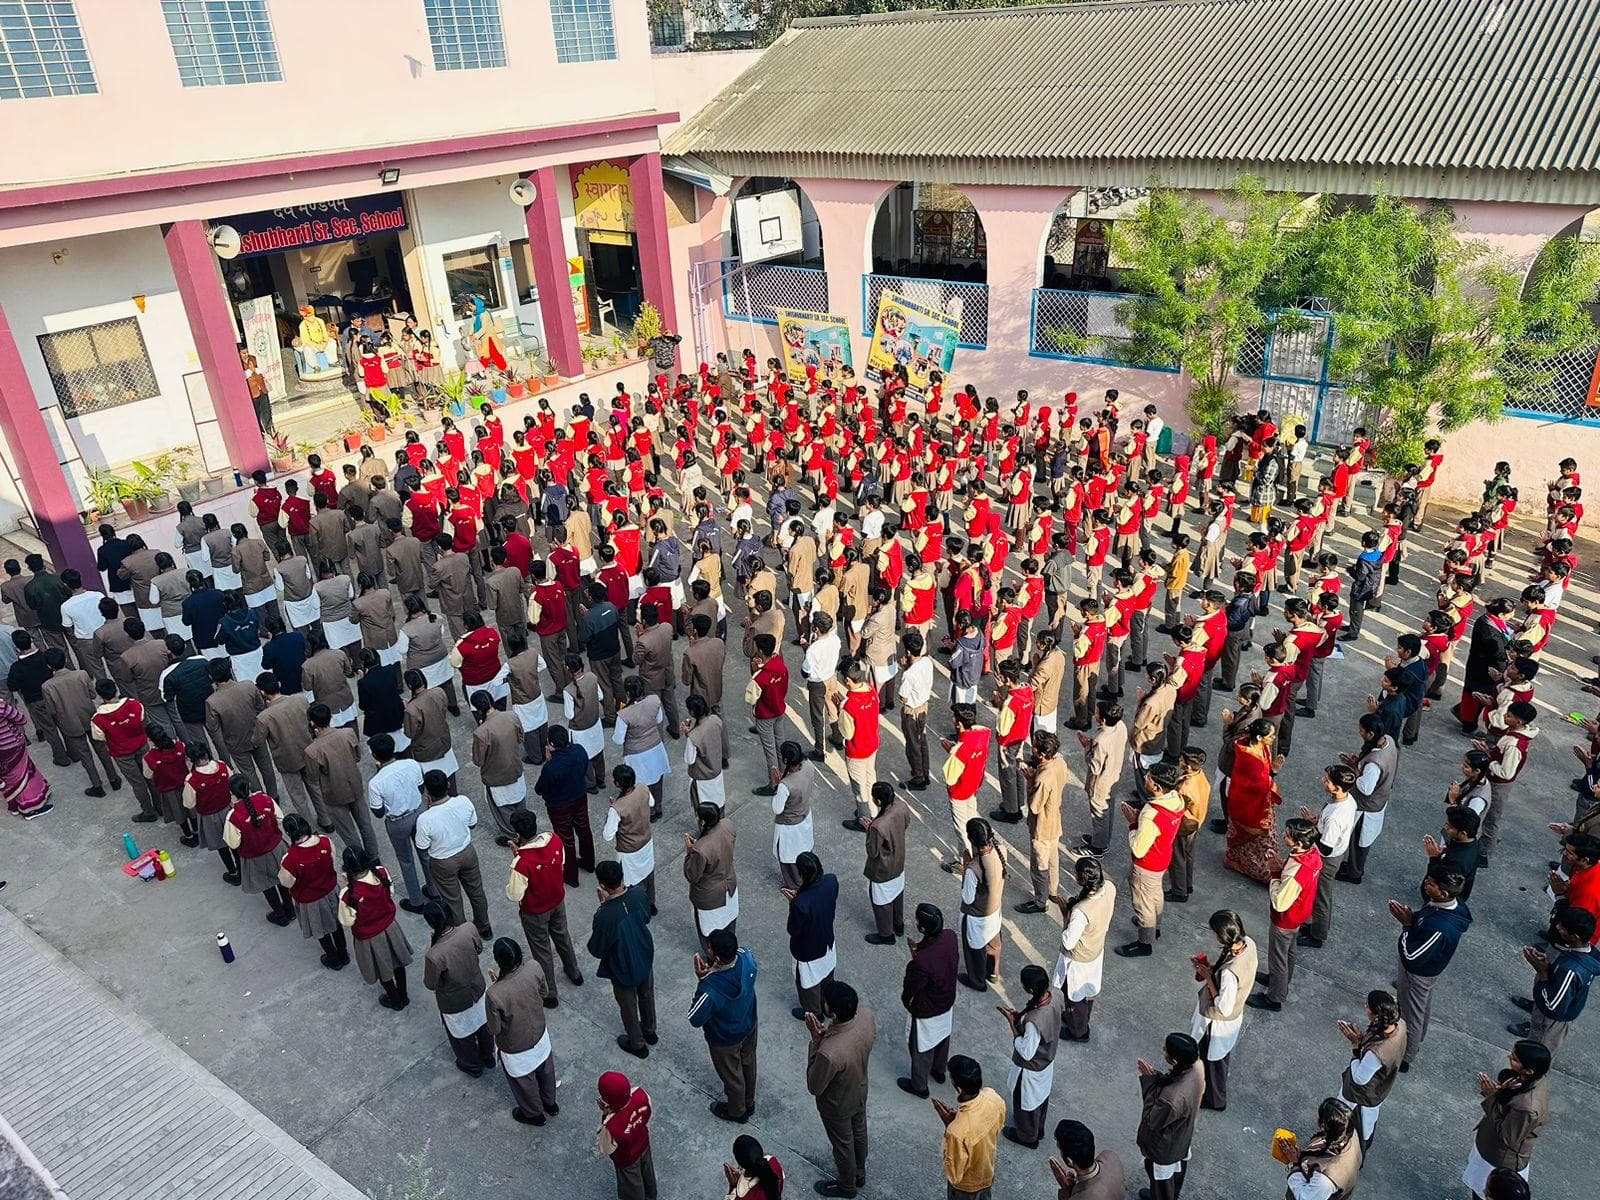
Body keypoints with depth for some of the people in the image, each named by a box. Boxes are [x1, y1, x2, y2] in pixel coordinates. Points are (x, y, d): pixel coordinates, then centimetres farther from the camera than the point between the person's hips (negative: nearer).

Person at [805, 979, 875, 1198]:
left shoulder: (829, 1053, -47)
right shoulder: (866, 1015, -30)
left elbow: (814, 1087, -26)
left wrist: (816, 1039, -30)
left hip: (838, 1105, -6)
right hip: (860, 1091, 6)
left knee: (843, 1144, 25)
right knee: (858, 1132, 32)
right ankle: (859, 1173, 60)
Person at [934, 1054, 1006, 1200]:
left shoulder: (957, 1131, -46)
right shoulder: (993, 1097, -27)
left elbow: (954, 1174, -27)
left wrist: (948, 1125, -29)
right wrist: (960, 1115, -8)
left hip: (966, 1185, -5)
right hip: (987, 1173, 5)